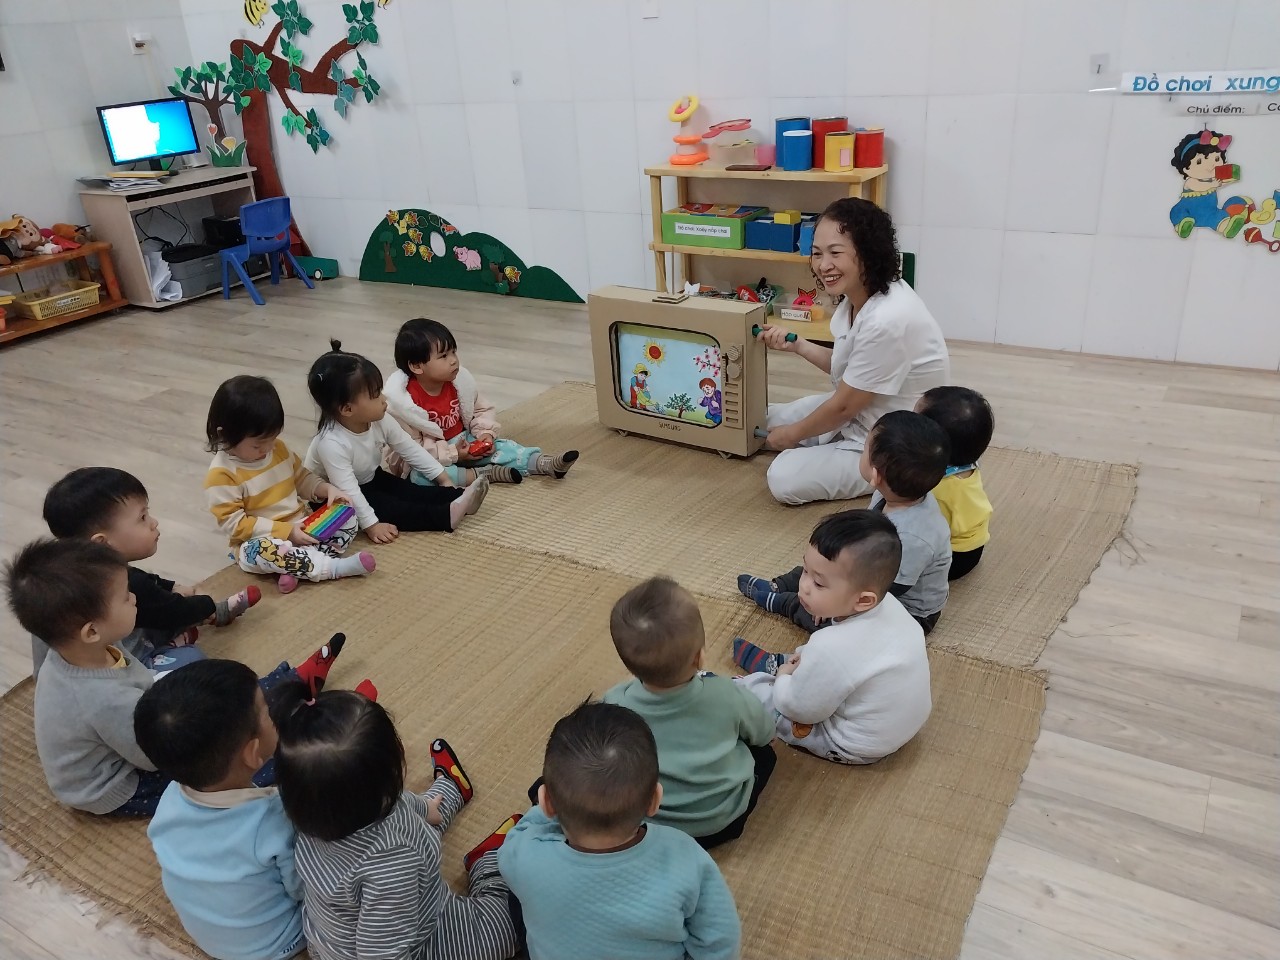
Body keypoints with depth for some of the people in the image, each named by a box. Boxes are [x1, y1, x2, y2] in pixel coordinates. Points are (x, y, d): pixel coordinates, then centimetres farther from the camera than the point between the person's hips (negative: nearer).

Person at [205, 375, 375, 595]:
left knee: (348, 519, -8)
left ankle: (295, 567, -25)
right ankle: (335, 567, -31)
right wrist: (286, 531, -25)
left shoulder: (278, 448, 1)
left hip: (302, 525, 6)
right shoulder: (222, 475, -19)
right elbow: (235, 524, -20)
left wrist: (327, 489, -7)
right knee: (258, 553, -38)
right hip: (261, 540, -6)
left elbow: (302, 478, 14)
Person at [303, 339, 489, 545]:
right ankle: (446, 515, -33)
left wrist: (442, 477, -7)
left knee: (409, 491, -12)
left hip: (370, 480, 7)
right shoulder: (332, 443, -37)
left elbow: (411, 450, -6)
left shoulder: (380, 421, -16)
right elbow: (348, 492, -37)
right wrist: (371, 525, -37)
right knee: (388, 507, -25)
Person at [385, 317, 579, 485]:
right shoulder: (402, 400, -26)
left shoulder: (460, 379, -11)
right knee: (419, 475, -35)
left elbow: (483, 410, 6)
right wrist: (452, 454, -26)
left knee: (497, 445, -15)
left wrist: (486, 433, -15)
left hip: (461, 442, 5)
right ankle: (485, 474, -36)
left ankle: (547, 464, -23)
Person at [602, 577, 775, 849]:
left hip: (643, 824, 0)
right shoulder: (726, 695, -28)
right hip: (722, 819, 0)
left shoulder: (614, 704, -27)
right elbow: (765, 733, -5)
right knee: (764, 749, 22)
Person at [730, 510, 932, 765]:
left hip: (858, 745, -7)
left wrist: (783, 680, -2)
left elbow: (801, 709, -21)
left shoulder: (833, 648, -38)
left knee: (760, 694, 4)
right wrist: (808, 657, 5)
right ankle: (776, 663, 47)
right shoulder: (888, 605, -16)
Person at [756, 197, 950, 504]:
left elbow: (844, 406, -23)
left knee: (784, 480, -13)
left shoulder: (886, 320, -33)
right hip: (859, 411, 10)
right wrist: (796, 344, -4)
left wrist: (792, 434, -7)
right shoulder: (859, 295, -5)